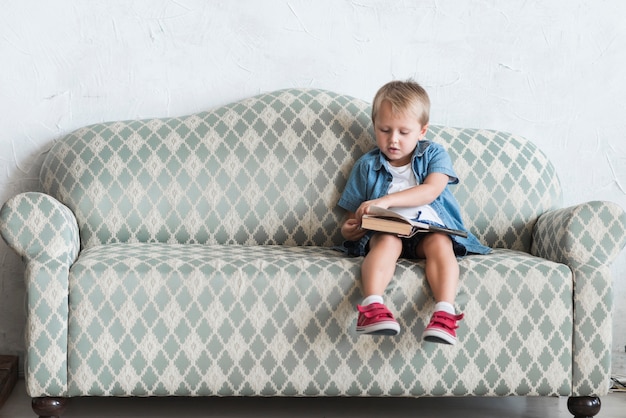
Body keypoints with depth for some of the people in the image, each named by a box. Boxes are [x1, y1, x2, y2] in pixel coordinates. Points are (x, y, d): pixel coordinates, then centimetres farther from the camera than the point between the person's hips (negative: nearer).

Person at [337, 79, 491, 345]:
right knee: (387, 242, -35)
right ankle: (372, 307, -58)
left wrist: (386, 200, -20)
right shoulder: (367, 166, 17)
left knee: (440, 244, -33)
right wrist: (348, 229, -12)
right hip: (386, 229, 0)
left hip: (429, 227, 0)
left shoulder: (434, 155, 13)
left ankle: (444, 313, -52)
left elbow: (431, 190, -7)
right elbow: (354, 211, 15)